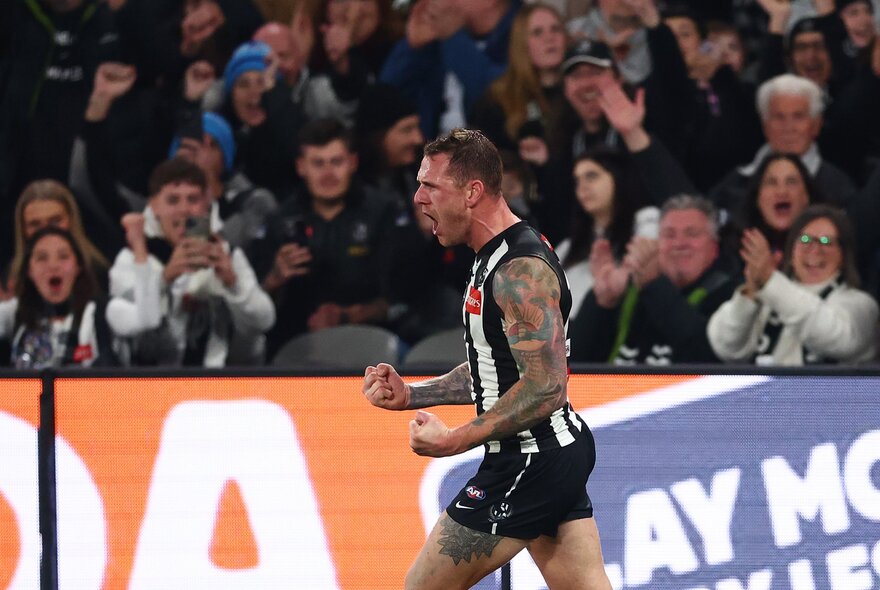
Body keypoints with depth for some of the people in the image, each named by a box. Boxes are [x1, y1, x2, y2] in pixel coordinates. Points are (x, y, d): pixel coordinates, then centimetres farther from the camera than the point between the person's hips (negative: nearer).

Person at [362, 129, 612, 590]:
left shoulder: (520, 270, -19)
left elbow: (545, 387, -25)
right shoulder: (494, 258, 14)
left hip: (531, 461, -10)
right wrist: (410, 395, 11)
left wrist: (455, 441, -24)